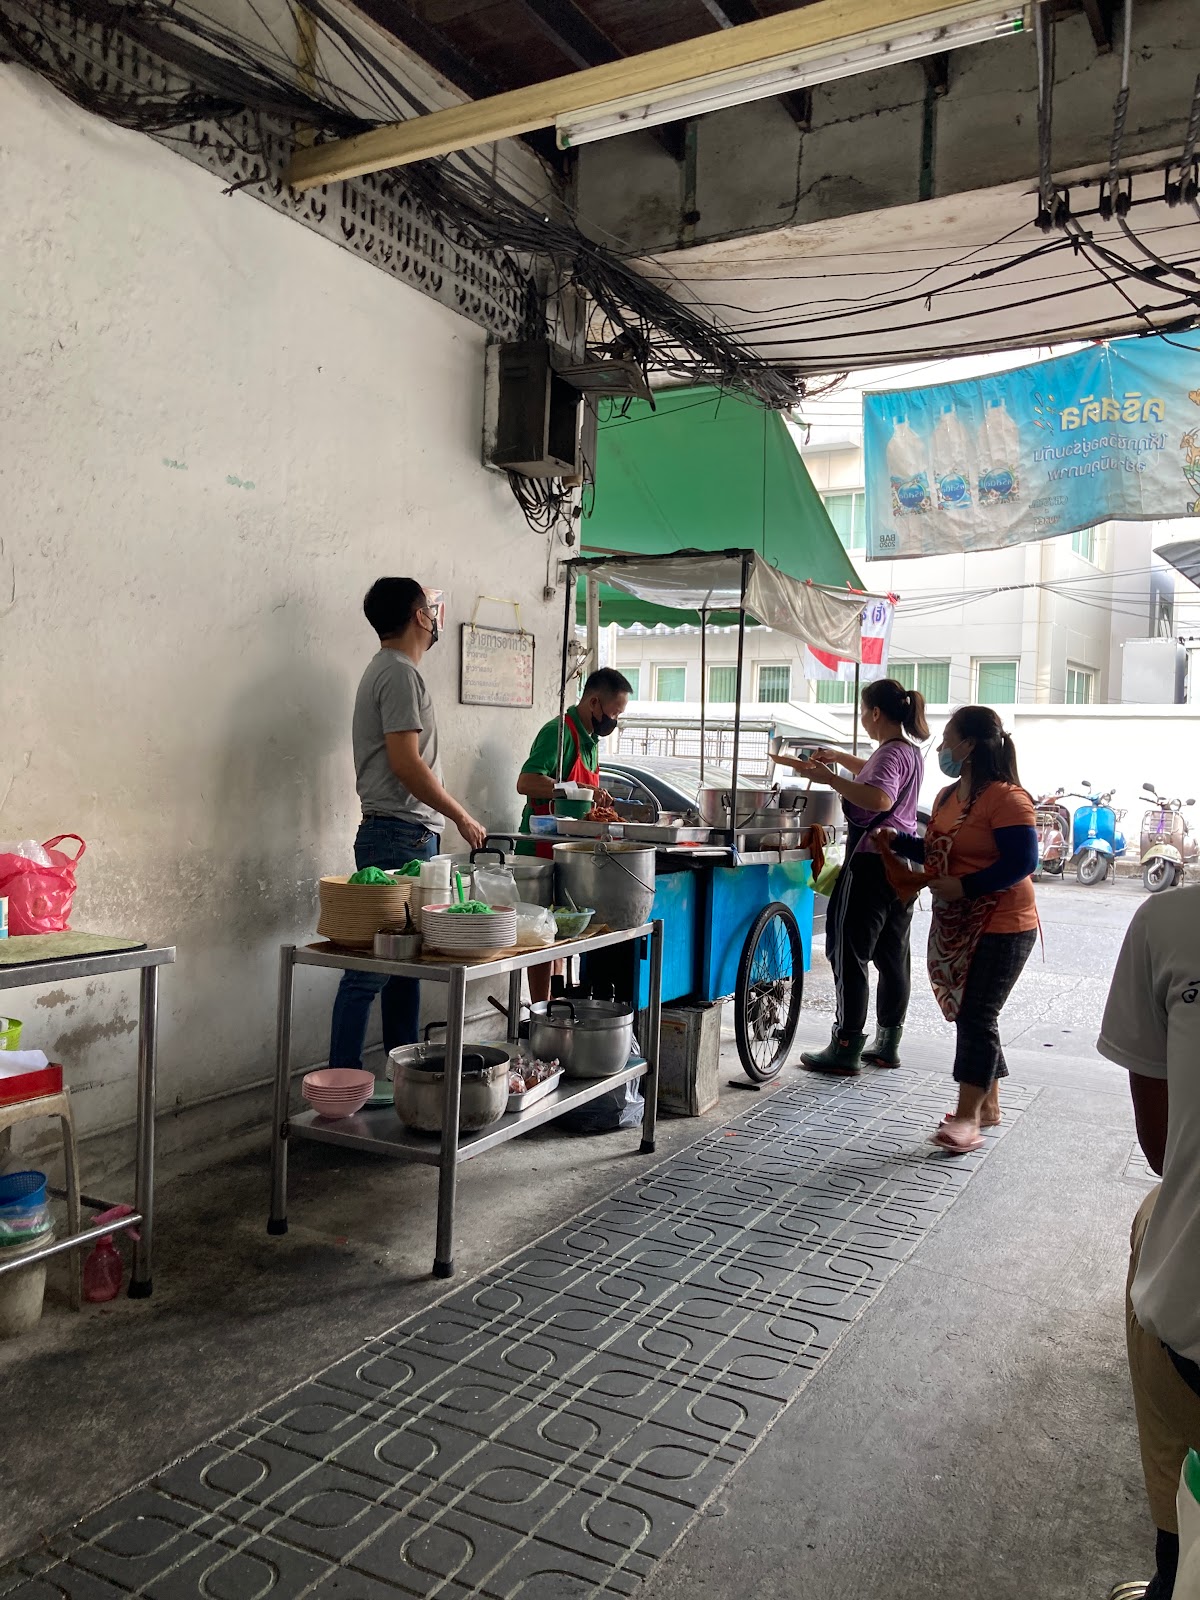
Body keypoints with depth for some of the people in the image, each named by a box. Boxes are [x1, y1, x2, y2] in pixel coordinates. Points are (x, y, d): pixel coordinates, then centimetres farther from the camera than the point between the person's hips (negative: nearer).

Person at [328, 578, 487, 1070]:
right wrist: (463, 817, -10)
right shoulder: (400, 674, -11)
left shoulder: (386, 669, 21)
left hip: (401, 837, 10)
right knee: (371, 967, -8)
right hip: (401, 836, -10)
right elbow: (406, 763, -18)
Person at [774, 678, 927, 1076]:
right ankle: (887, 1043, 22)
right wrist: (839, 758, 31)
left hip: (872, 863, -10)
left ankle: (846, 1049, -3)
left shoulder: (890, 753, -15)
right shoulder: (910, 752, 15)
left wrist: (828, 777, -33)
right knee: (892, 955, 14)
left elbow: (880, 798, -35)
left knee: (850, 954, -5)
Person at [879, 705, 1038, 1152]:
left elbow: (1022, 862, -22)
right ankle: (987, 1105, 26)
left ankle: (967, 1119, 0)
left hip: (1000, 927, -9)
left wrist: (963, 887, -26)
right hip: (956, 926, 9)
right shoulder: (948, 796, 11)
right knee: (970, 1015, 14)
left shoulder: (1006, 798, -18)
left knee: (976, 1017, -7)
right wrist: (896, 842, 7)